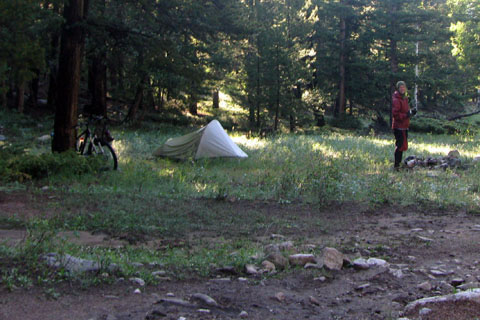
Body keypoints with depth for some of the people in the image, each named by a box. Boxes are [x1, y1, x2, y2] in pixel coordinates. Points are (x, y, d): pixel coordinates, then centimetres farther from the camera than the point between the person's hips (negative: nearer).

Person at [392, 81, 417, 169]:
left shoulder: (405, 99, 18)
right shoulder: (396, 100, -13)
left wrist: (411, 112, 6)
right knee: (400, 145, -10)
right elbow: (395, 114, -20)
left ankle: (399, 163, 24)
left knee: (403, 145, 14)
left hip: (404, 126, 10)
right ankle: (396, 165, -7)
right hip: (398, 126, -10)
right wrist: (406, 115, -23)